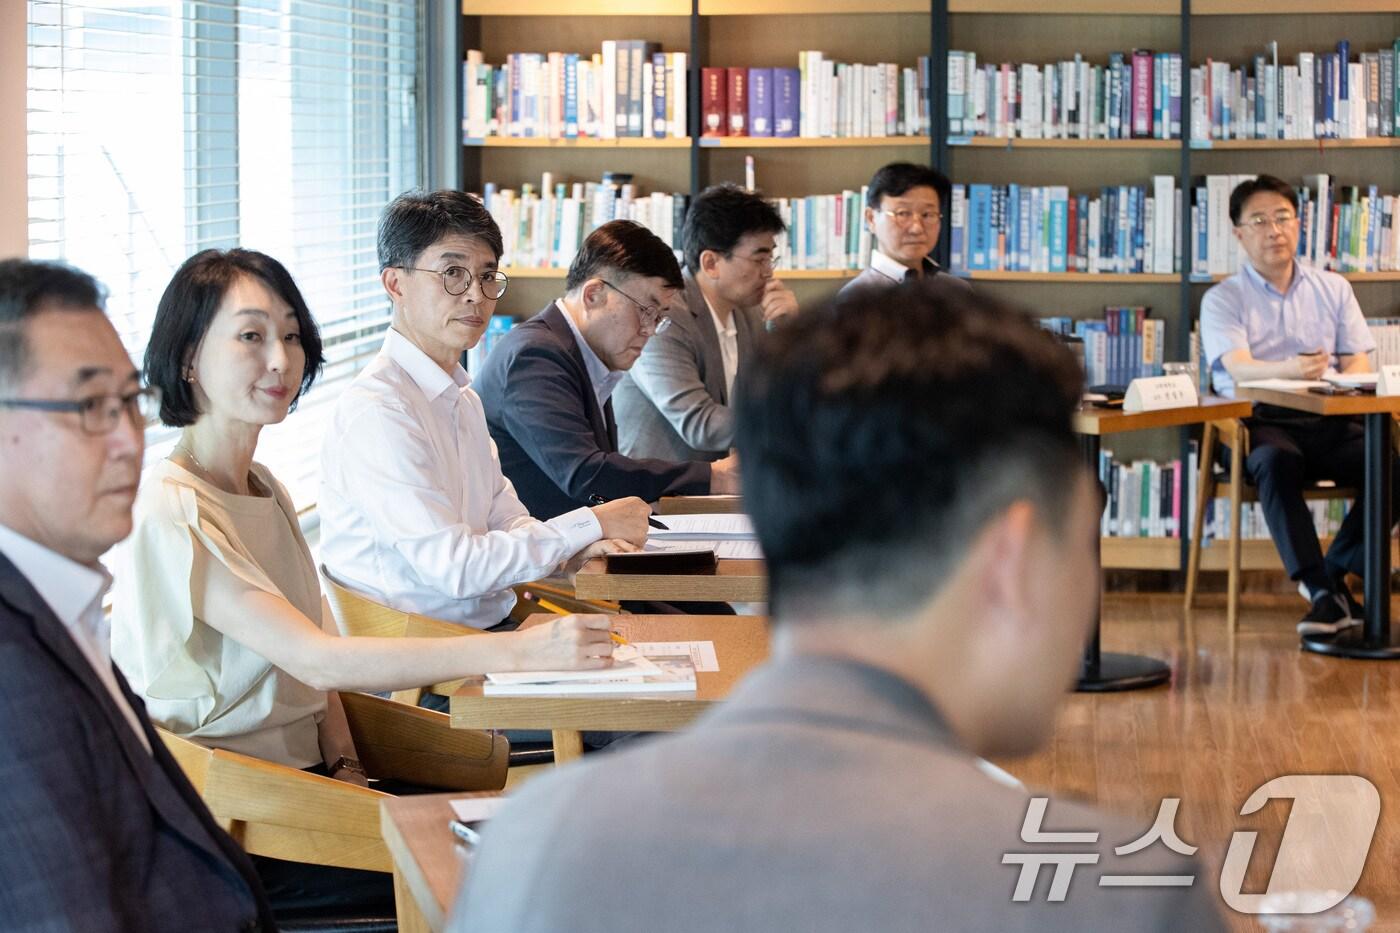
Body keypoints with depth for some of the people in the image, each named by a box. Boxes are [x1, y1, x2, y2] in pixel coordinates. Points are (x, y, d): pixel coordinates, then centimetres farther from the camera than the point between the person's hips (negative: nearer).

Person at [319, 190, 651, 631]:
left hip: (492, 626, 9)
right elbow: (453, 567, -19)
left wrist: (572, 551, -3)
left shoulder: (461, 398, 16)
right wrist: (590, 525, -12)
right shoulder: (376, 410, -16)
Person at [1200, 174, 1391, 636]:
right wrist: (1289, 369, -36)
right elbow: (1237, 368, -13)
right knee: (1276, 460, -38)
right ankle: (1323, 594, -40)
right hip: (1259, 422, -3)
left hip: (1328, 423, 3)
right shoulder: (1223, 299, 5)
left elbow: (1358, 362, 7)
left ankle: (1334, 574, -13)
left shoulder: (1333, 289, 16)